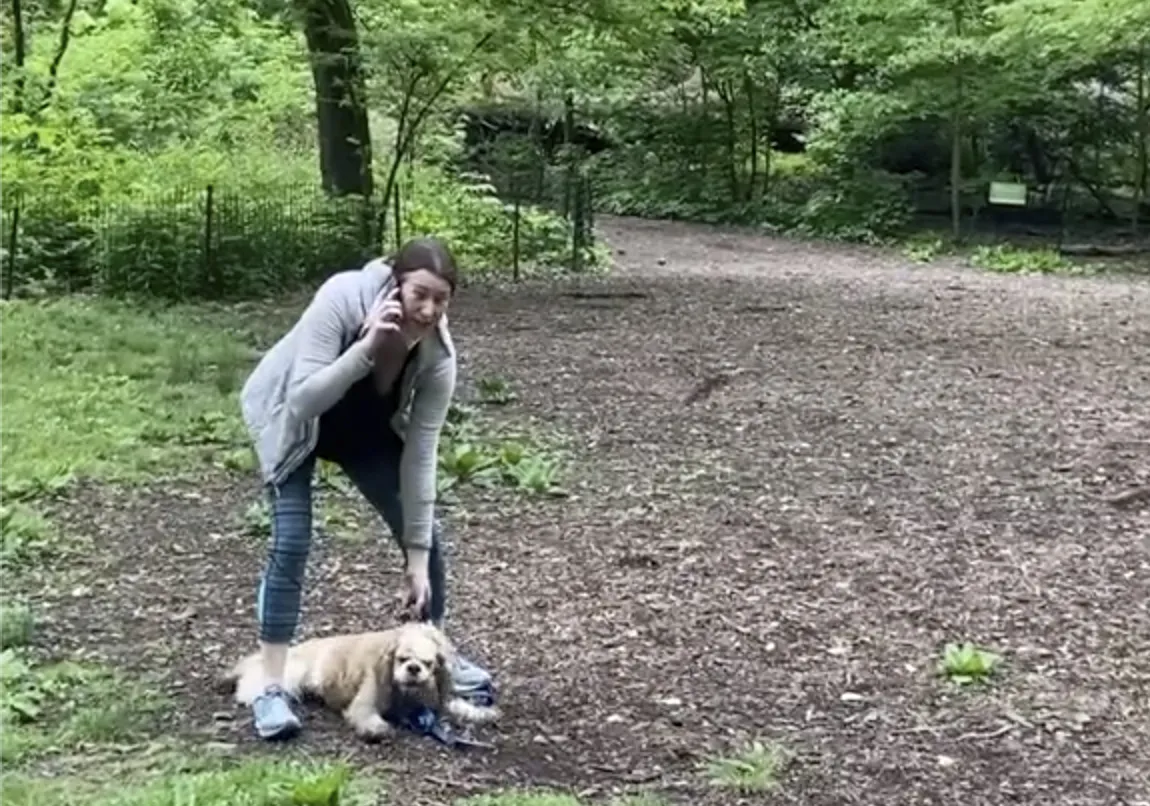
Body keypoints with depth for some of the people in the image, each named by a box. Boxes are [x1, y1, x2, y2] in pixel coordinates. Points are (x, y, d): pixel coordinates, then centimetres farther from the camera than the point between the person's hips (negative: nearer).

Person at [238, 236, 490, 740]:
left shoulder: (438, 354, -27)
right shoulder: (342, 298, -37)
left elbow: (421, 453, -23)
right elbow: (304, 401, -40)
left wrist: (418, 558, -23)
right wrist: (366, 347, -52)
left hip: (368, 426, 4)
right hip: (290, 418, -3)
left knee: (424, 532, 0)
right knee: (292, 541, -17)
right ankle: (271, 689, -10)